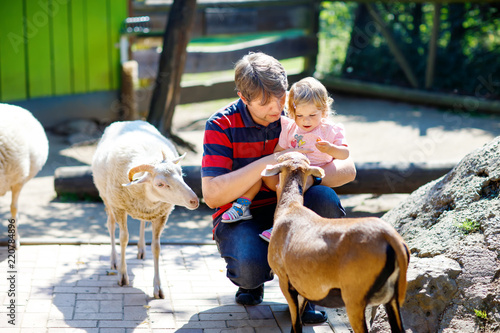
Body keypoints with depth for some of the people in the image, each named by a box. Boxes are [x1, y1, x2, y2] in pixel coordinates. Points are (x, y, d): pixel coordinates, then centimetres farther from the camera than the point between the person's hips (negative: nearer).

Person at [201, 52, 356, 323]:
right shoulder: (221, 125, -12)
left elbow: (348, 169, -8)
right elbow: (211, 195, -22)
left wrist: (310, 176, -30)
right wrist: (268, 163, -30)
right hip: (240, 215, -2)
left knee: (325, 199, -30)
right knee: (250, 267, -35)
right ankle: (252, 281, 7)